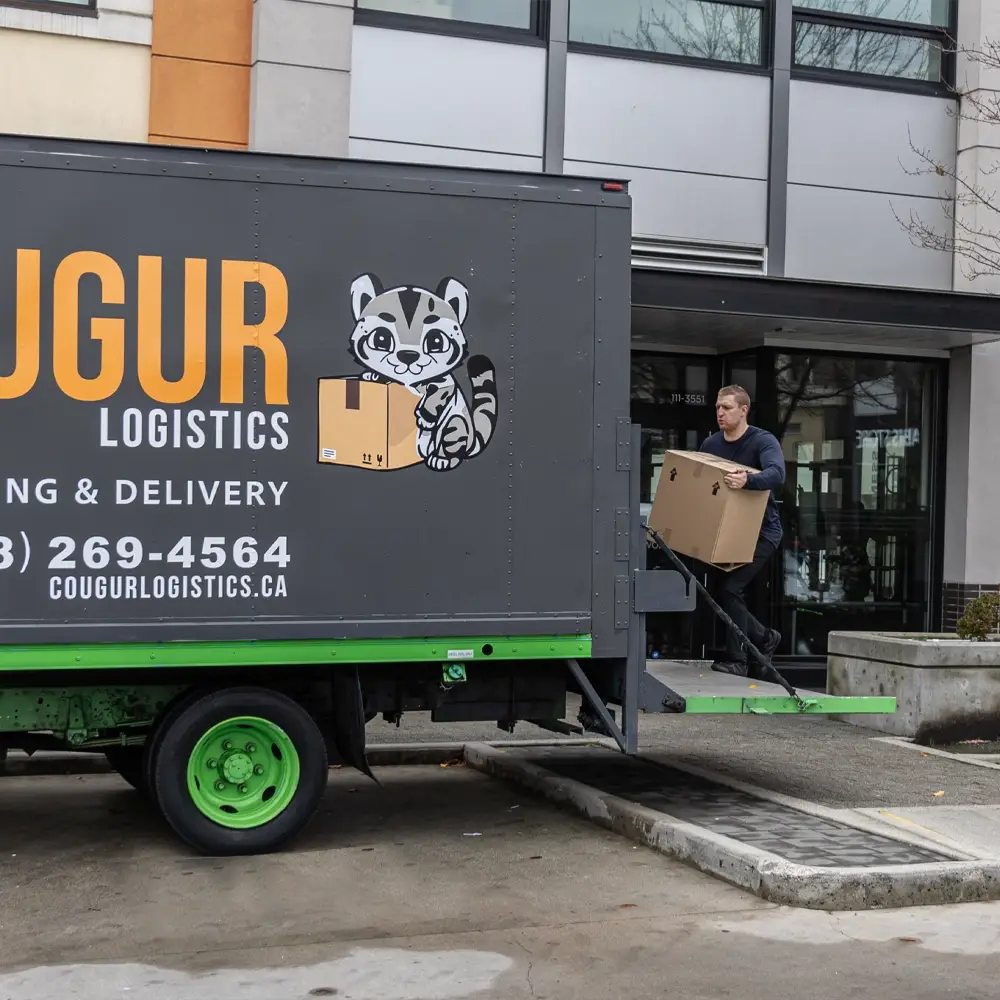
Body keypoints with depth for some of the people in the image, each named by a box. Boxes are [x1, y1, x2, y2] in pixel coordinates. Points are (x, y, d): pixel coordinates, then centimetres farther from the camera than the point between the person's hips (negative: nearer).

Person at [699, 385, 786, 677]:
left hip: (761, 532, -7)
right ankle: (764, 637, 28)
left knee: (729, 587, -18)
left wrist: (747, 480, -53)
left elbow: (777, 474, -34)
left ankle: (736, 660, -5)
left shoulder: (763, 441, -16)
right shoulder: (710, 444, 4)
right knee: (718, 591, 6)